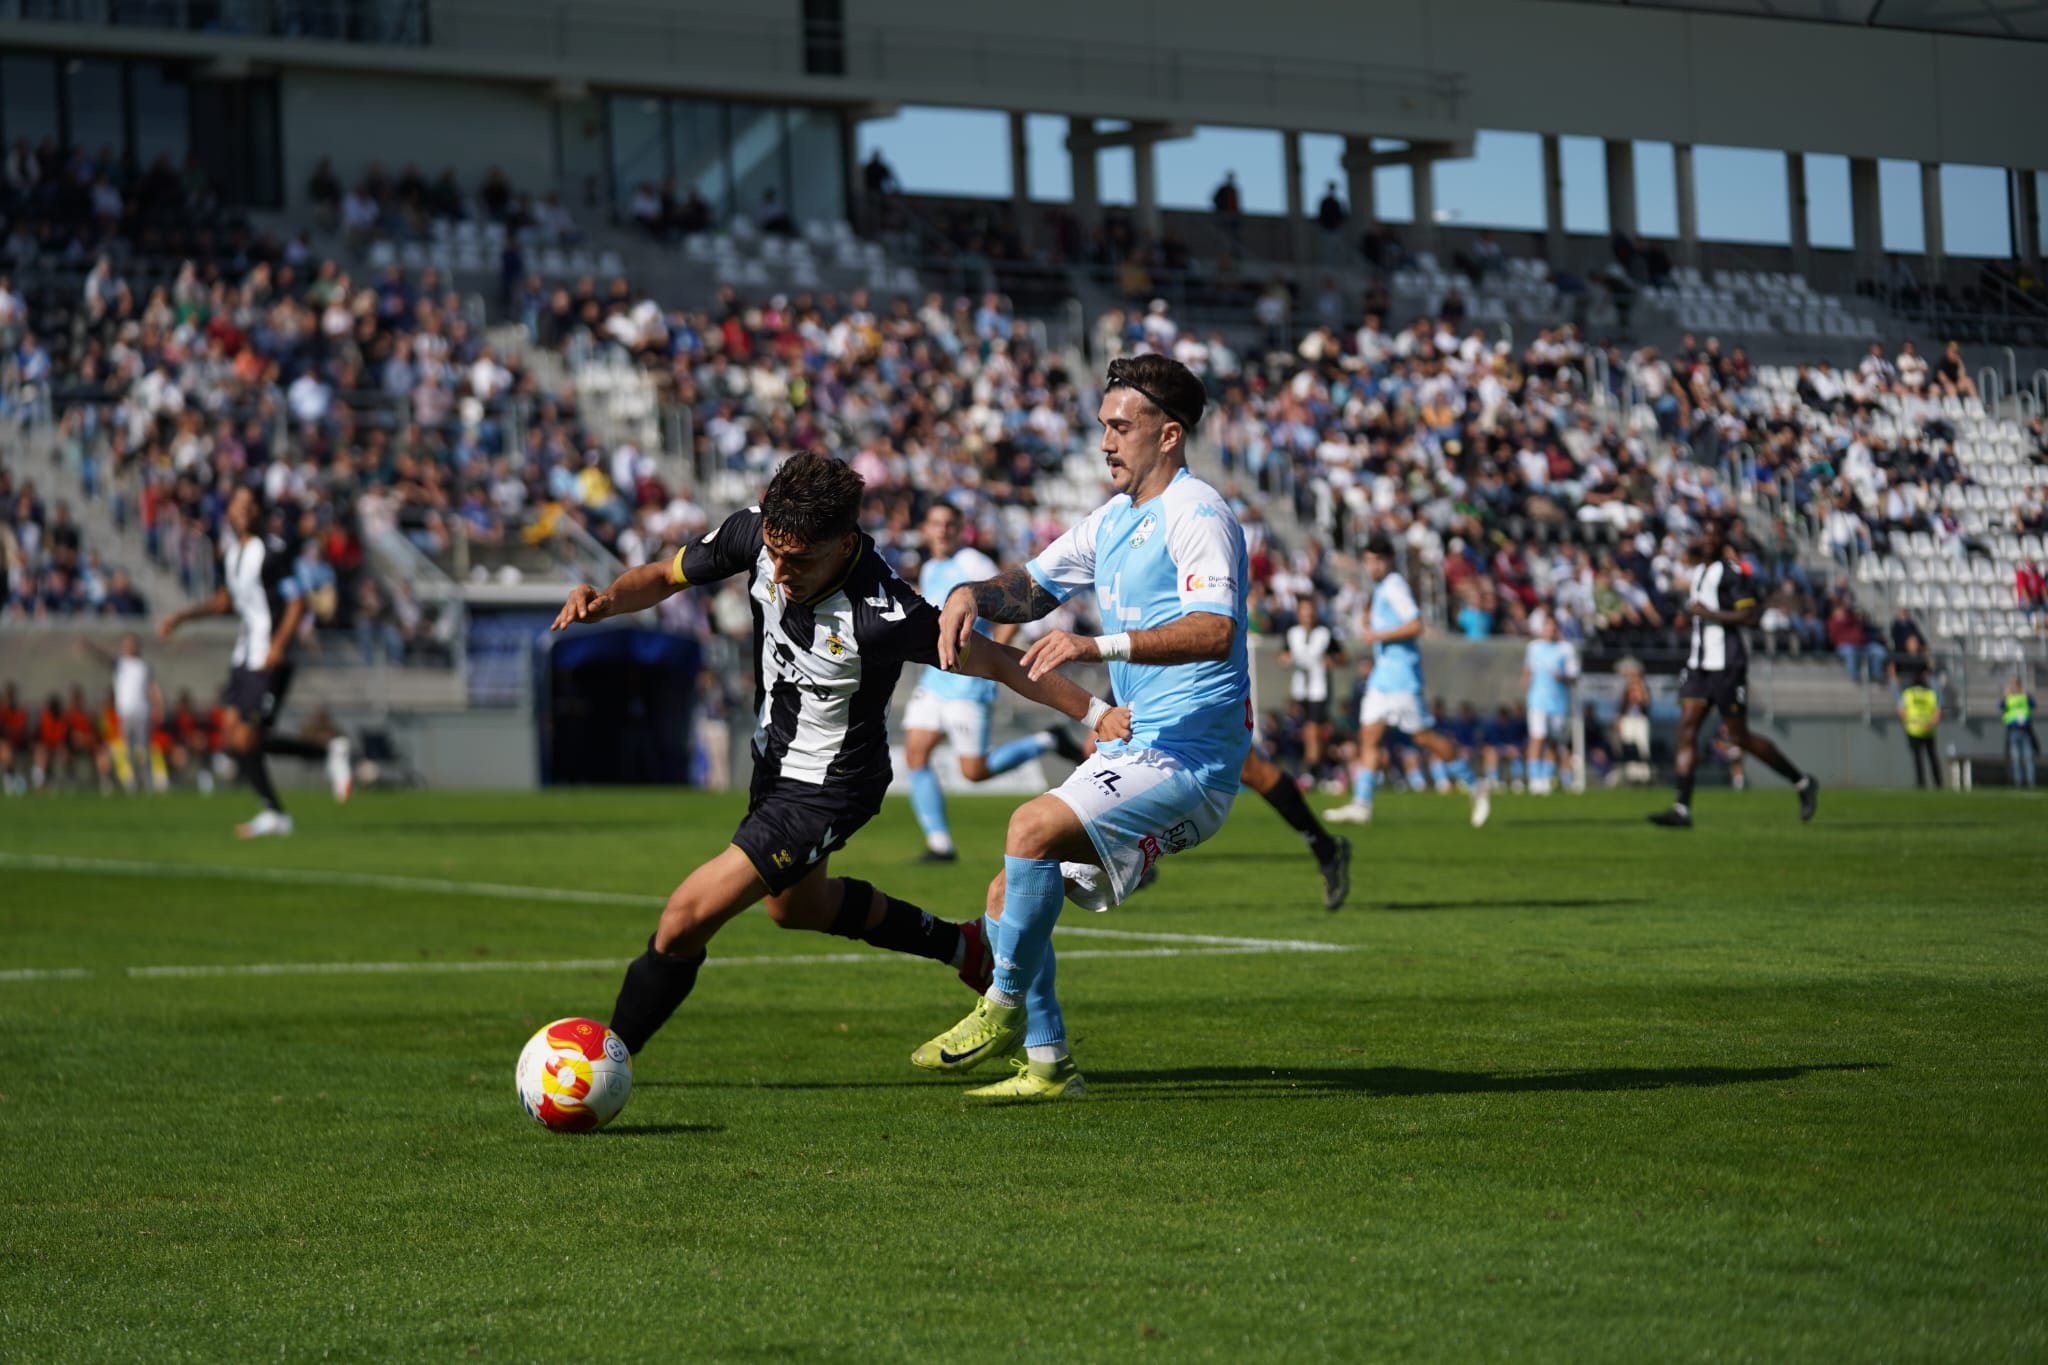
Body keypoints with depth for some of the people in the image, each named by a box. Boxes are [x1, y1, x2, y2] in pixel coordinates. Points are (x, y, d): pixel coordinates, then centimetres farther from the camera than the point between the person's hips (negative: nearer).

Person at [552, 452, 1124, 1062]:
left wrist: (1096, 713, -21)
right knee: (796, 905, 33)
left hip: (830, 788, -8)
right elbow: (665, 577, -6)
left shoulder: (883, 613, -36)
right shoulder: (756, 532, -21)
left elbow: (993, 661, -24)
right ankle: (965, 948, 51)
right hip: (776, 760, 8)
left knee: (687, 918, -13)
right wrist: (605, 600, -27)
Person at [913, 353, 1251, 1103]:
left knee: (1034, 827, -25)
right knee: (1010, 895, 5)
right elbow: (1034, 585, 26)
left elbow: (1214, 632, -29)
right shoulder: (1113, 519, 16)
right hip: (1132, 753, 10)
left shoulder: (1196, 514, -13)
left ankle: (1003, 1007, -10)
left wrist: (1101, 645, -39)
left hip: (1189, 758, -10)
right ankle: (1048, 1065, 13)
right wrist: (973, 595, 2)